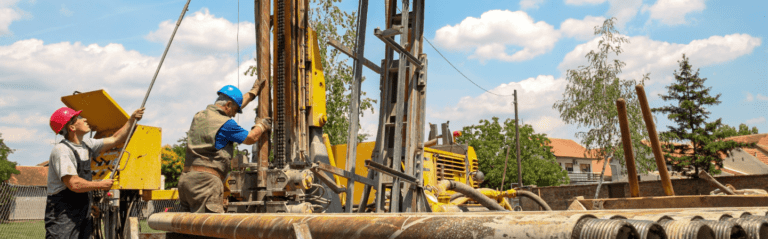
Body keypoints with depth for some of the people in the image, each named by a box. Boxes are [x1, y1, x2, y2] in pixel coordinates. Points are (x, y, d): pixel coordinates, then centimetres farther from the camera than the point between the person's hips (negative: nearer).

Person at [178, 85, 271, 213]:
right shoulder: (225, 123, -8)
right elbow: (251, 138, 5)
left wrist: (252, 93, 44)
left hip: (185, 178, 9)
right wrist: (261, 125, 26)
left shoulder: (199, 117, 18)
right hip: (205, 180, -9)